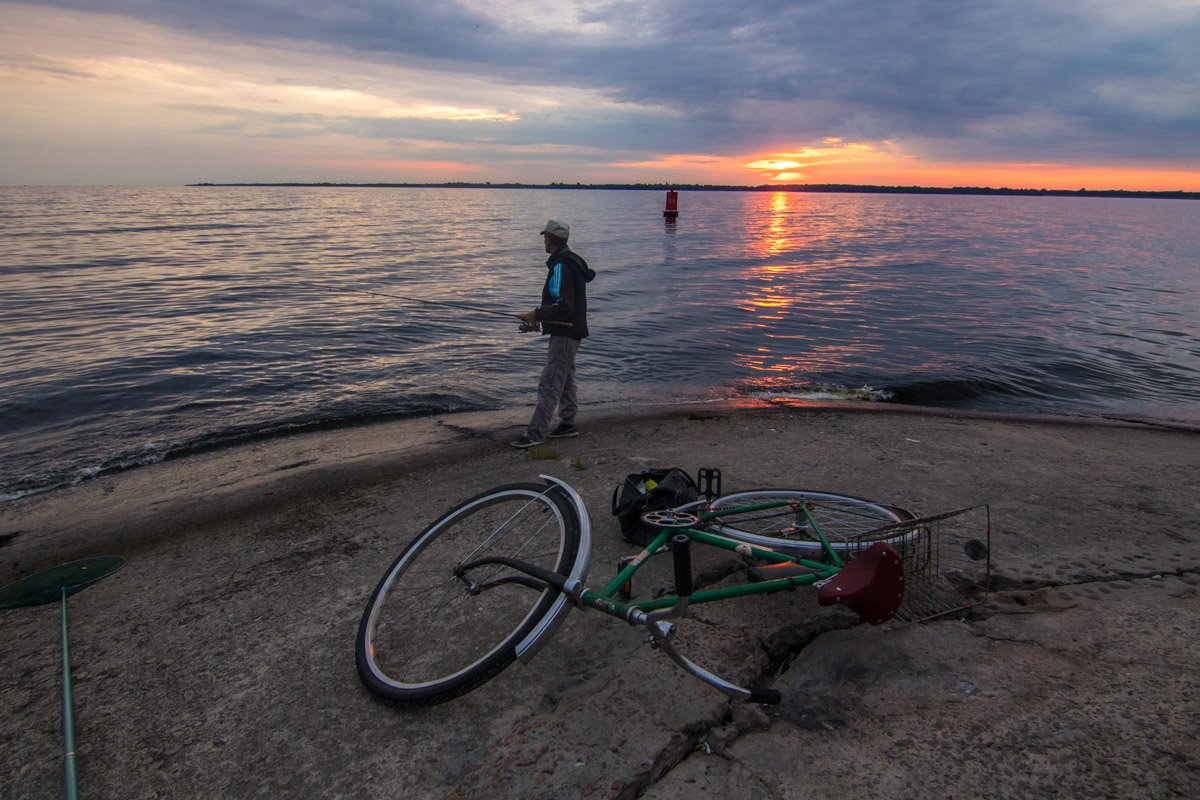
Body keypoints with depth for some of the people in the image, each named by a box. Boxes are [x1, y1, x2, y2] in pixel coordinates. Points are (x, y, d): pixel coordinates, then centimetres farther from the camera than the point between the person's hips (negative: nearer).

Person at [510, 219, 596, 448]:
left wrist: (537, 314, -15)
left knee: (549, 385, -8)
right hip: (571, 331, 11)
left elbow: (564, 308, -27)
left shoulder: (561, 266, -20)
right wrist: (541, 315, 15)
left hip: (565, 333, -11)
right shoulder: (573, 261, 12)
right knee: (565, 379, 19)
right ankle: (567, 424, 28)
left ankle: (535, 433, -6)